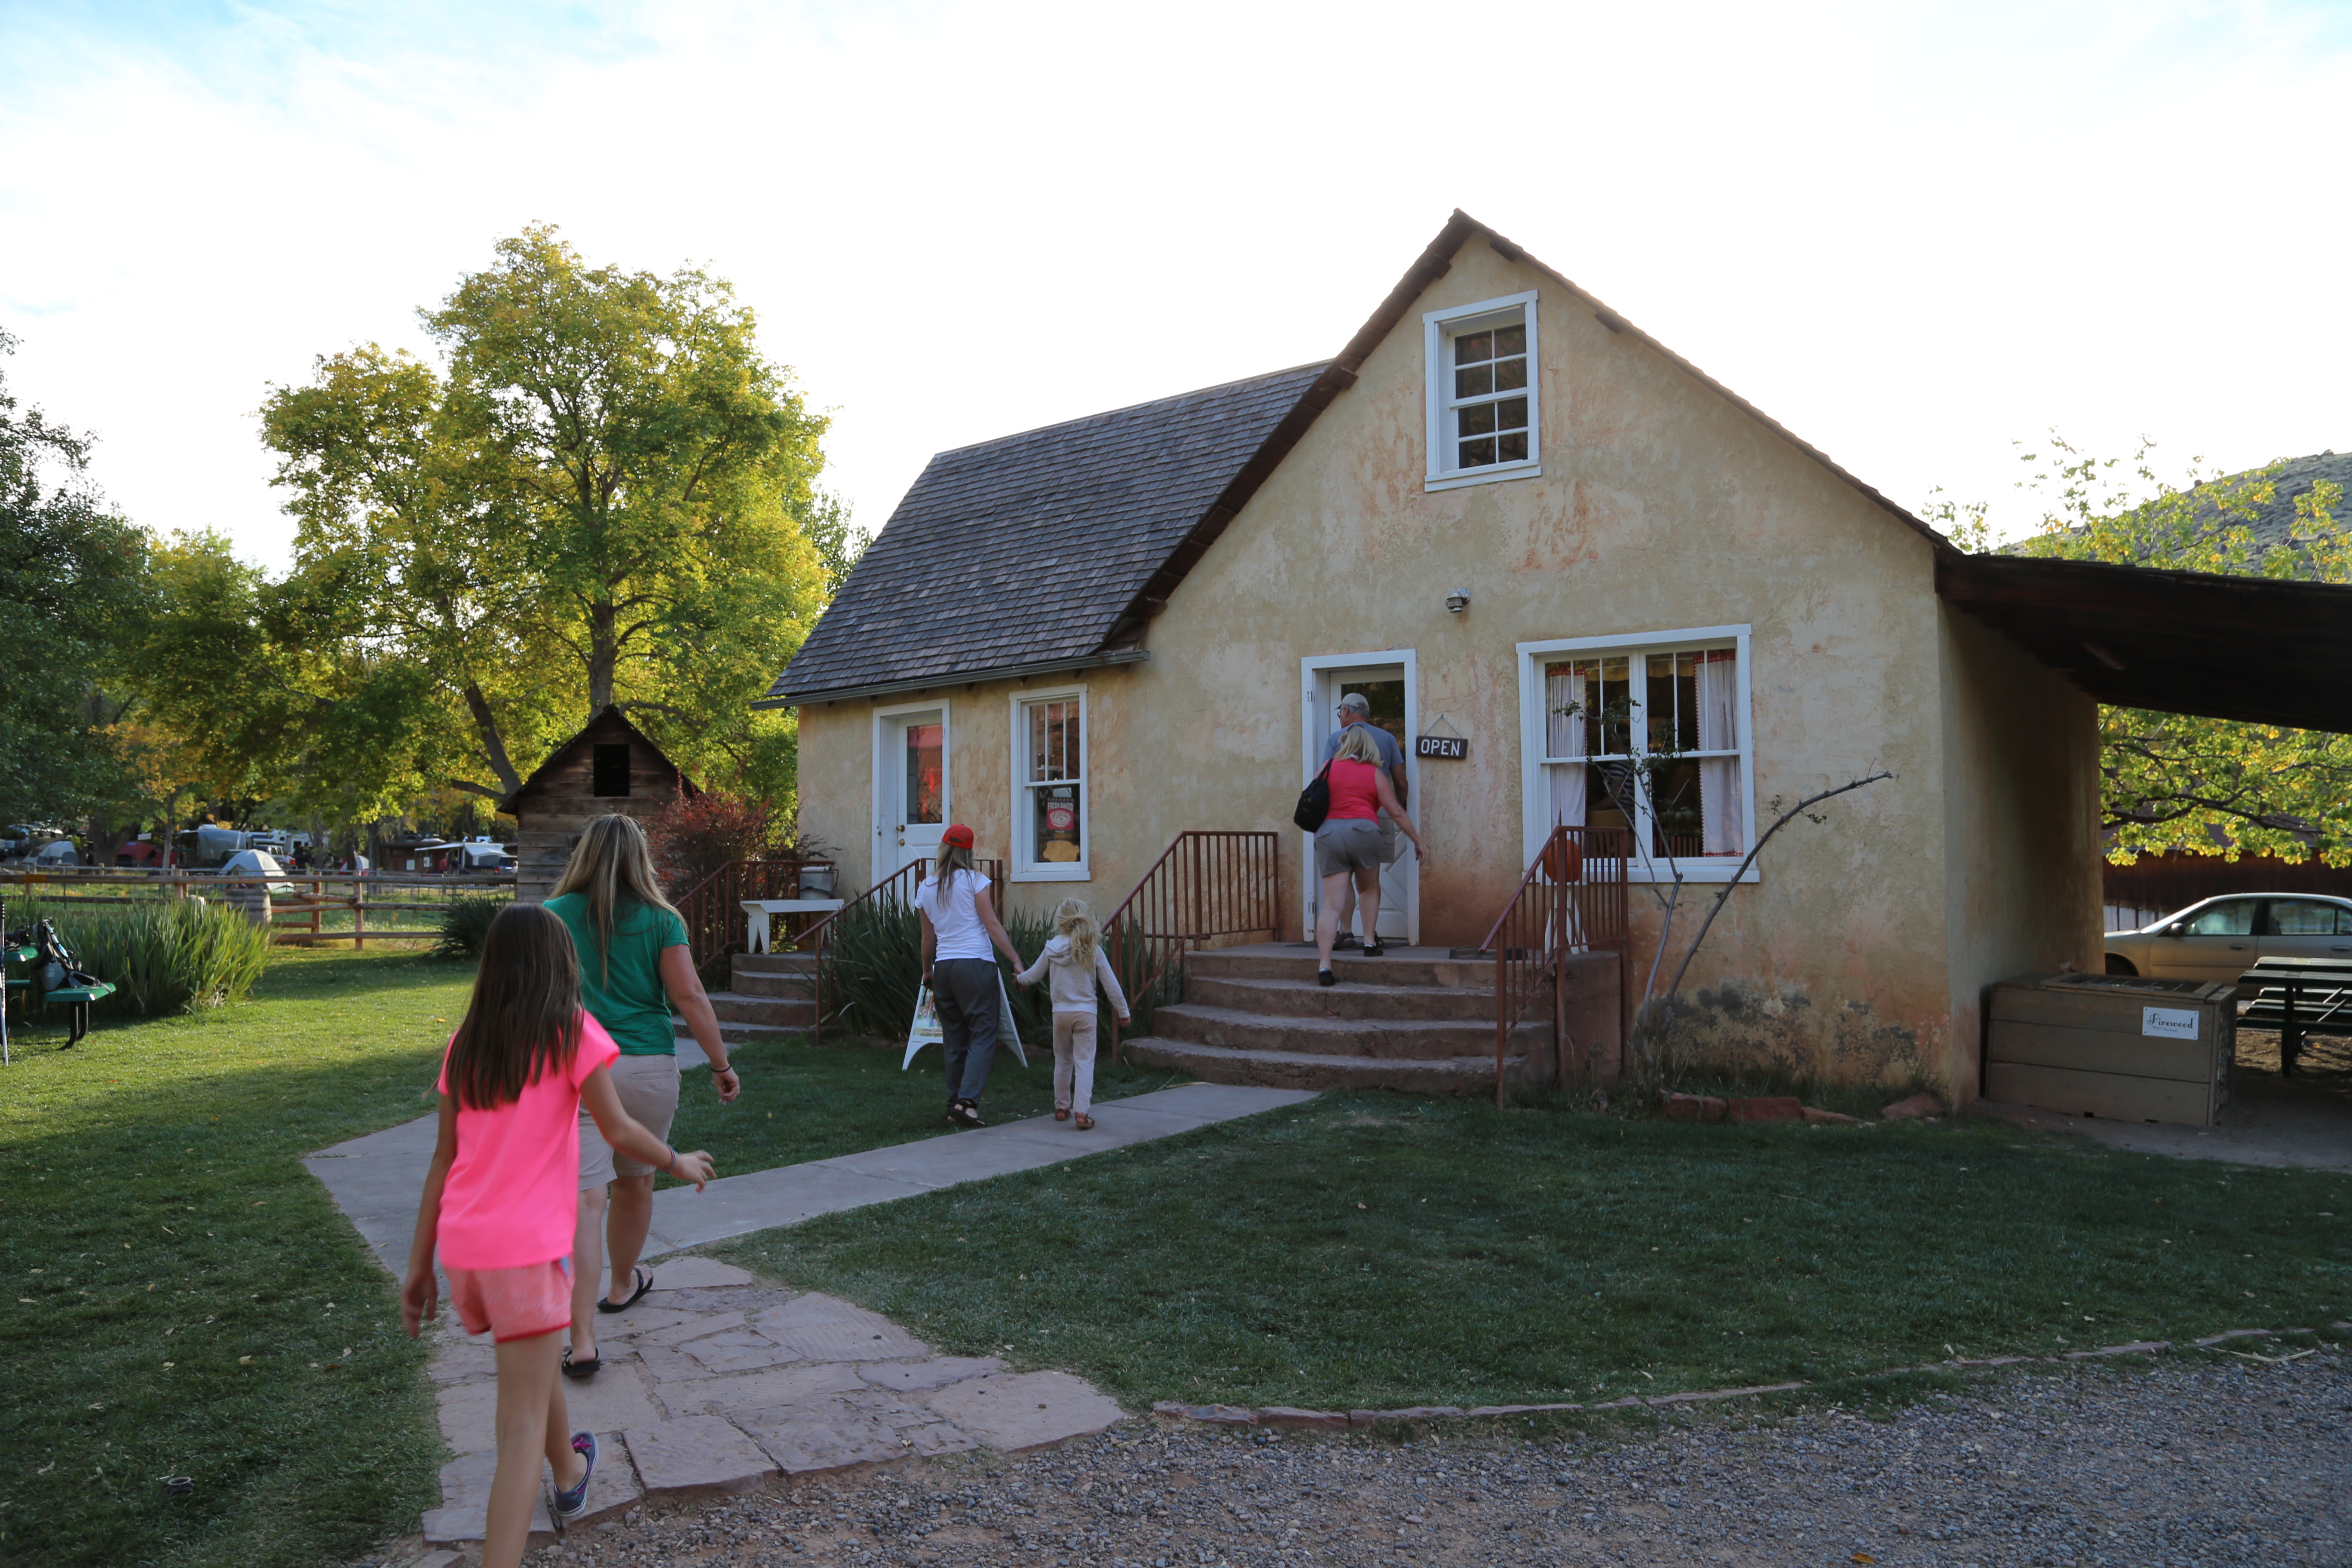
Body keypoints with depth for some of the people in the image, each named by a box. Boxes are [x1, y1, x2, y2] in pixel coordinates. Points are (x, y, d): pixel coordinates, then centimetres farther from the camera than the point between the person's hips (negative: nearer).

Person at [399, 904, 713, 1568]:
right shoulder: (572, 1032, -5)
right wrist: (679, 1162, 13)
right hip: (527, 1245, -6)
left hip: (461, 1244, 6)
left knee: (532, 1366, 30)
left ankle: (569, 1471, 53)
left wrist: (420, 1264, 16)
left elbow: (445, 1158, 11)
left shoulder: (465, 1044, 9)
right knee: (523, 1423, 0)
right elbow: (617, 1129, -4)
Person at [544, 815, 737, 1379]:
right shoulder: (661, 920, -2)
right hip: (649, 1067, 1)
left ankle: (582, 1342, -10)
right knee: (636, 1181, 21)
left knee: (586, 1197, -4)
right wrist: (721, 1064, 0)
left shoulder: (555, 916, 1)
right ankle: (623, 1284, 44)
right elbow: (689, 995, -7)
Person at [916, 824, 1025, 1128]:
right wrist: (1016, 961, -5)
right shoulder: (973, 880, -3)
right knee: (983, 1034, -4)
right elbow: (992, 925, -7)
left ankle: (955, 1105, 14)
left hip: (943, 966, 5)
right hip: (976, 964, -5)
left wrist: (927, 971, 30)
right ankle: (967, 1101, -17)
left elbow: (928, 937, 17)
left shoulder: (926, 888, 10)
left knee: (955, 1040, 12)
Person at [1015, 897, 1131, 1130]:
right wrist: (1123, 1011, 7)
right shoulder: (1093, 950, -6)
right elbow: (1111, 984, -3)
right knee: (1084, 1063, -2)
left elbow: (1033, 975, 12)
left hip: (1060, 1012, 2)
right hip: (1085, 1012, -2)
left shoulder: (1052, 948, -2)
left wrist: (1021, 978, 35)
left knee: (1062, 1061, 18)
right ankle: (1082, 1111, -12)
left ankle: (1062, 1107, 27)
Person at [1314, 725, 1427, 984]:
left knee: (1331, 903, -3)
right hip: (1363, 831, -1)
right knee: (1370, 889, 26)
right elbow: (1396, 812, 8)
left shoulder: (1330, 767, 15)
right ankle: (1370, 941, 21)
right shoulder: (1376, 774, 11)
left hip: (1328, 832, 1)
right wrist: (1419, 842, 14)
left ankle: (1323, 965, -11)